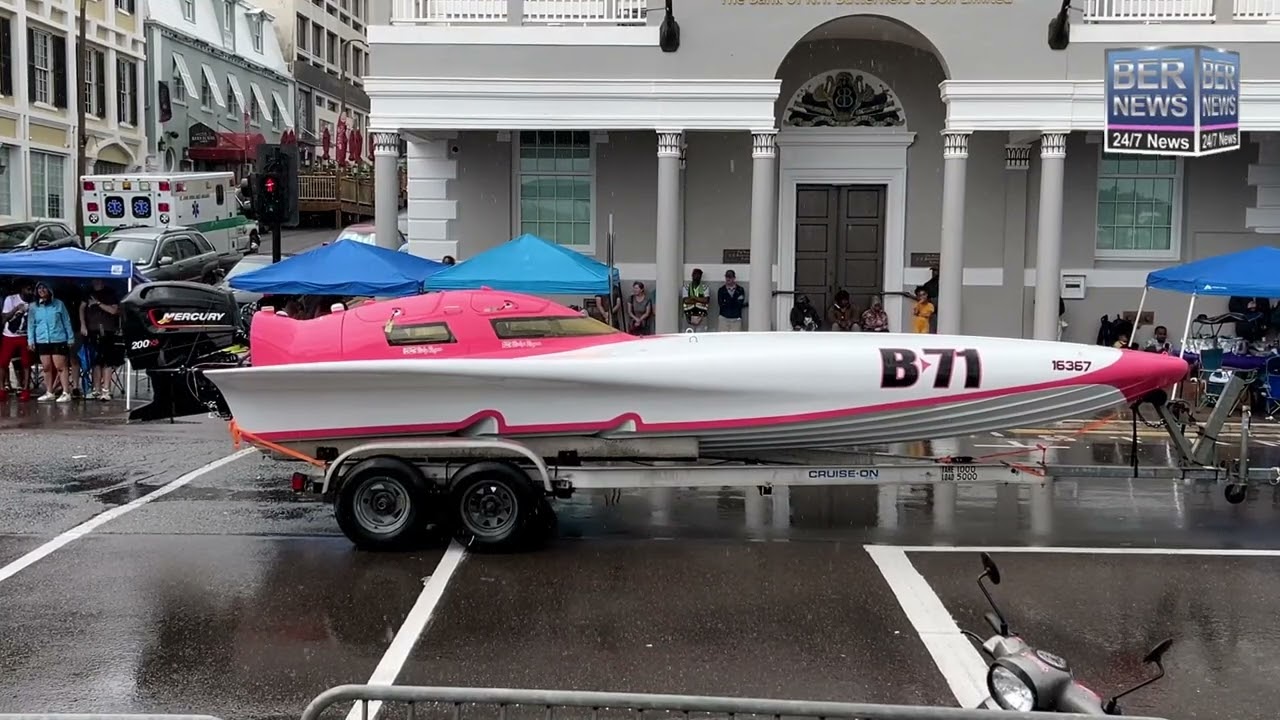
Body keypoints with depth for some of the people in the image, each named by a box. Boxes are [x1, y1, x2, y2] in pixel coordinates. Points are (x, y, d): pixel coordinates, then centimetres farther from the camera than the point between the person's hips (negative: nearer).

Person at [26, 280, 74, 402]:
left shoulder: (58, 304, 1)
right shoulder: (34, 307, 8)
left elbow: (66, 322, 4)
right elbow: (31, 325, 11)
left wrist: (70, 339, 3)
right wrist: (31, 340, 4)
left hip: (58, 340, -3)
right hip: (42, 341, 3)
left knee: (60, 366, -6)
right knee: (47, 367, 7)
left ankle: (66, 393, -6)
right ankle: (49, 393, 16)